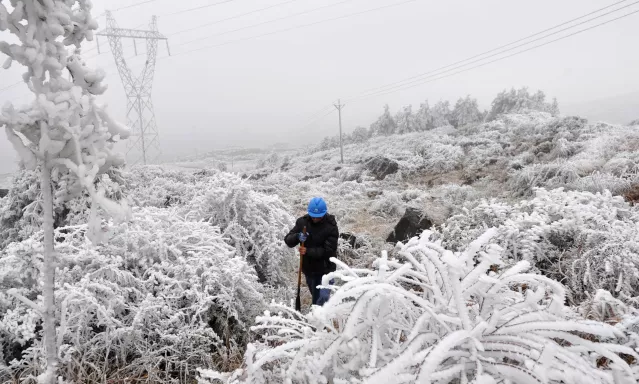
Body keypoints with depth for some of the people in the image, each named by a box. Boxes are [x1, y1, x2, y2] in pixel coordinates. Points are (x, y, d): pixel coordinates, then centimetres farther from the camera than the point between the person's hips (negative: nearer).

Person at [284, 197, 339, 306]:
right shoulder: (302, 222, -6)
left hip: (325, 269, -4)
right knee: (315, 298, 19)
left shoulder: (331, 227, -16)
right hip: (308, 268, 4)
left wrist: (308, 251, -30)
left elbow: (328, 250, -20)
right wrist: (297, 237, -29)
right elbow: (288, 240, -7)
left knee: (323, 298, -13)